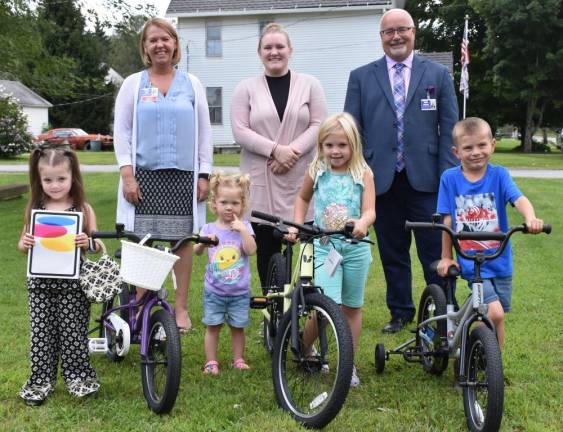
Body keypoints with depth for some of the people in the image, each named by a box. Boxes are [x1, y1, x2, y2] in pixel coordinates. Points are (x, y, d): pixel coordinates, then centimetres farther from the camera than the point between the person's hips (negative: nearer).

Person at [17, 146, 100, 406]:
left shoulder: (83, 209, -3)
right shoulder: (34, 208, 4)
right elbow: (23, 246, 11)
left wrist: (87, 243, -23)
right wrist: (24, 244, -13)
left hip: (72, 284, -2)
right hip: (40, 284, 2)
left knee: (73, 331, 4)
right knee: (41, 332, 7)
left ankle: (77, 375, 20)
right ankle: (41, 380, 18)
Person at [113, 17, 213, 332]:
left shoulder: (192, 84, 11)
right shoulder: (133, 84, 9)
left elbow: (204, 132, 10)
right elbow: (121, 131, 5)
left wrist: (204, 175, 3)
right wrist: (127, 174, -5)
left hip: (183, 175, 1)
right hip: (144, 175, 0)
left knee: (183, 240, 2)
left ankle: (181, 308, 13)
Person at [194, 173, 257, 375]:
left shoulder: (244, 227, -2)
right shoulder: (209, 229, -1)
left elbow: (251, 250, -15)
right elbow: (197, 252, -10)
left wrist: (242, 230, -21)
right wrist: (203, 243, -30)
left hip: (239, 291, 0)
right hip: (214, 291, 0)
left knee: (238, 326, 9)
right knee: (213, 326, 4)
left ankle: (238, 360, 23)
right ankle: (211, 361, 16)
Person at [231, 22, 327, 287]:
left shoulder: (309, 84, 9)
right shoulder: (246, 88, 7)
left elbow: (318, 125, 2)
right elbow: (240, 131, -2)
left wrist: (293, 151, -13)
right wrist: (276, 150, -14)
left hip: (300, 179, 0)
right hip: (261, 181, 0)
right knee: (267, 249, 4)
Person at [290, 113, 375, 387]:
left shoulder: (363, 174, -2)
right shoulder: (316, 172, 2)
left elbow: (370, 211, -10)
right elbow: (302, 198, 20)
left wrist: (362, 223, -32)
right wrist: (296, 225, 7)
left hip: (355, 248, 1)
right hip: (324, 245, -1)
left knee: (351, 307, 11)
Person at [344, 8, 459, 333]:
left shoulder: (438, 74, 7)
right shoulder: (361, 77, 8)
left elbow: (449, 129, 4)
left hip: (425, 180, -1)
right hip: (382, 180, 1)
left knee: (435, 253, 1)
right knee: (393, 254, 10)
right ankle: (401, 312, 24)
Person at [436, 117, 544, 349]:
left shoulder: (498, 174, -3)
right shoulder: (449, 178, -4)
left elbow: (519, 199, -20)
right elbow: (447, 220, 1)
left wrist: (531, 218, -40)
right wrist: (446, 257, 4)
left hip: (500, 260, 2)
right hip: (471, 262, -2)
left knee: (498, 318, 12)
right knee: (494, 312, -17)